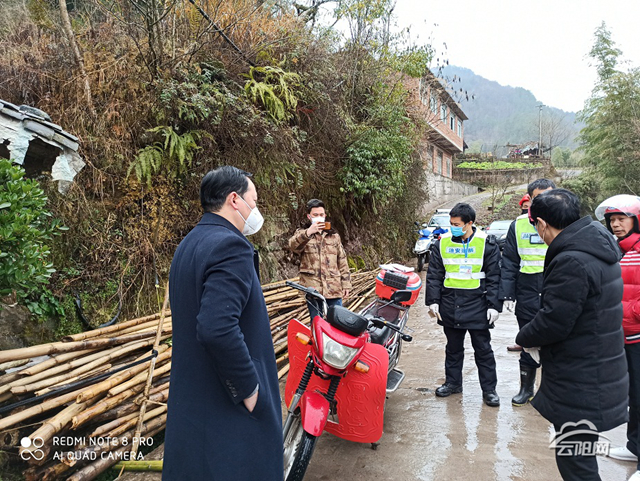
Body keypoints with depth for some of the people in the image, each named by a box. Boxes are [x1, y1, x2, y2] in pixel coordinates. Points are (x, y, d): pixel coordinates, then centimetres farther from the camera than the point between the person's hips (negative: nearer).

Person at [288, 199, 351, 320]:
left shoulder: (334, 236, 15)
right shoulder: (301, 234, 6)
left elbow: (342, 261, 13)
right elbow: (293, 246, -18)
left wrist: (346, 284, 6)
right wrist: (308, 232, -34)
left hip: (334, 288, 2)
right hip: (313, 289, -2)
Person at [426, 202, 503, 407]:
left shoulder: (487, 244, -5)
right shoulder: (443, 243, 2)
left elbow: (494, 277, -3)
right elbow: (434, 275, 7)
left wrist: (494, 305, -8)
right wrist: (433, 300, 1)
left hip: (477, 306, -3)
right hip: (450, 306, 3)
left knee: (483, 349, 7)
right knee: (453, 348, 15)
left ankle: (489, 388, 19)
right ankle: (453, 382, 30)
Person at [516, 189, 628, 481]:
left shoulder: (572, 262, -26)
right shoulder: (597, 249, 7)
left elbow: (552, 322, -25)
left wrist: (524, 339, -4)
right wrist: (535, 337, 8)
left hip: (581, 388, -10)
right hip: (601, 377, 10)